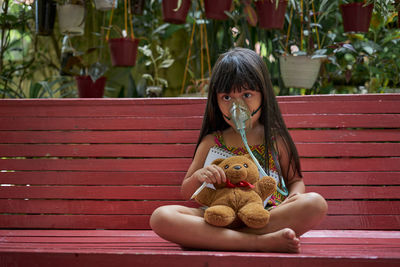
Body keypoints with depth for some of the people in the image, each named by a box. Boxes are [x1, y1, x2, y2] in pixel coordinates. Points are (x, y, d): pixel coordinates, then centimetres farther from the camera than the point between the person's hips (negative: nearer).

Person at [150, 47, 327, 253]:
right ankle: (260, 242, -33)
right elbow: (185, 192, 17)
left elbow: (295, 179, 21)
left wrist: (295, 196, -4)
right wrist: (198, 176, -8)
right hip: (220, 217, 0)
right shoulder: (212, 142, 14)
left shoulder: (275, 139, 14)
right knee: (160, 216, -26)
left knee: (316, 203, -28)